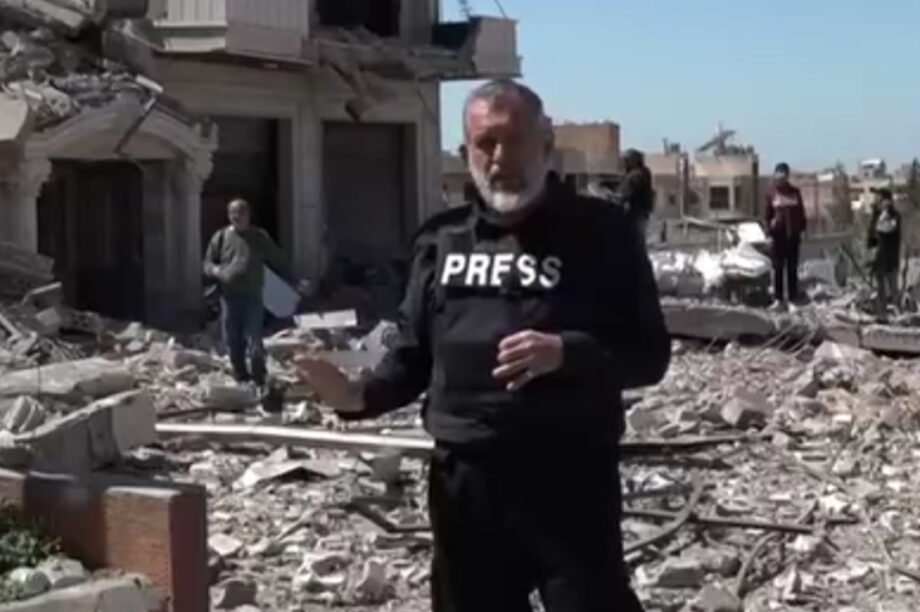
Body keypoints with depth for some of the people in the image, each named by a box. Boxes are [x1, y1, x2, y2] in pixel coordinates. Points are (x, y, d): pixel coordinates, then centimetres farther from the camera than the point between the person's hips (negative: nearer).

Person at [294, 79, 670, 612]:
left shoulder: (601, 230, -2)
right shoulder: (442, 240, 9)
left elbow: (649, 352, -4)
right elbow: (415, 354, 14)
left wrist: (567, 352, -21)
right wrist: (362, 396, -6)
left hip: (571, 482, -4)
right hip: (464, 482, 4)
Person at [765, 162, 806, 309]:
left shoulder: (795, 192, 5)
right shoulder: (771, 193, 0)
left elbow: (801, 212, 9)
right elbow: (768, 214, 1)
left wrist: (801, 229, 4)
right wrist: (770, 229, -6)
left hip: (793, 234, 2)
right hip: (778, 233, -2)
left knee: (792, 267, 6)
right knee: (778, 267, 1)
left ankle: (792, 298, 11)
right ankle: (778, 298, 7)